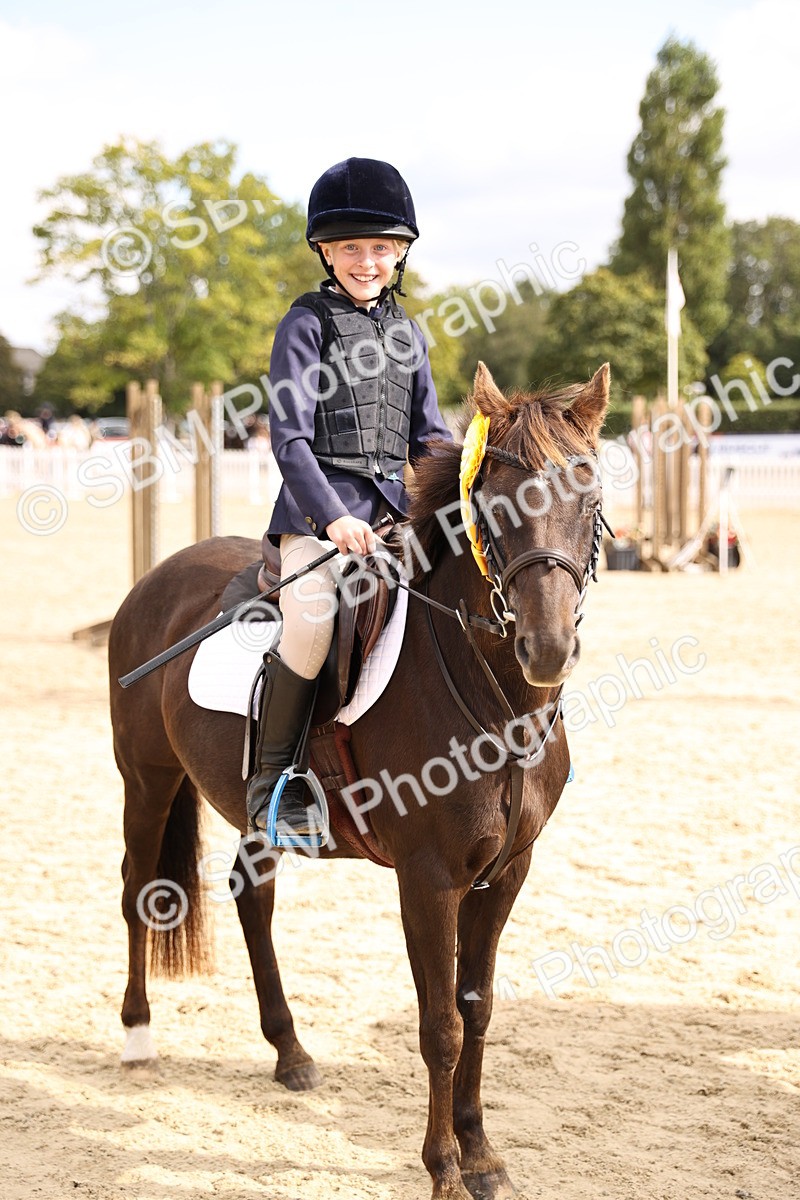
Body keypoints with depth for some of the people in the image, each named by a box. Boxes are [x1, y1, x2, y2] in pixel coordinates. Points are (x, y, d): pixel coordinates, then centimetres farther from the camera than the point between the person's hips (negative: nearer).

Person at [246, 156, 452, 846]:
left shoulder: (407, 334, 16)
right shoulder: (307, 324, -1)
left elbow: (429, 436, 19)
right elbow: (289, 436, -9)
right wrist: (331, 516, -22)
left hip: (393, 503, 6)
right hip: (319, 503, -6)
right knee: (311, 619, -28)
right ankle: (275, 780, -17)